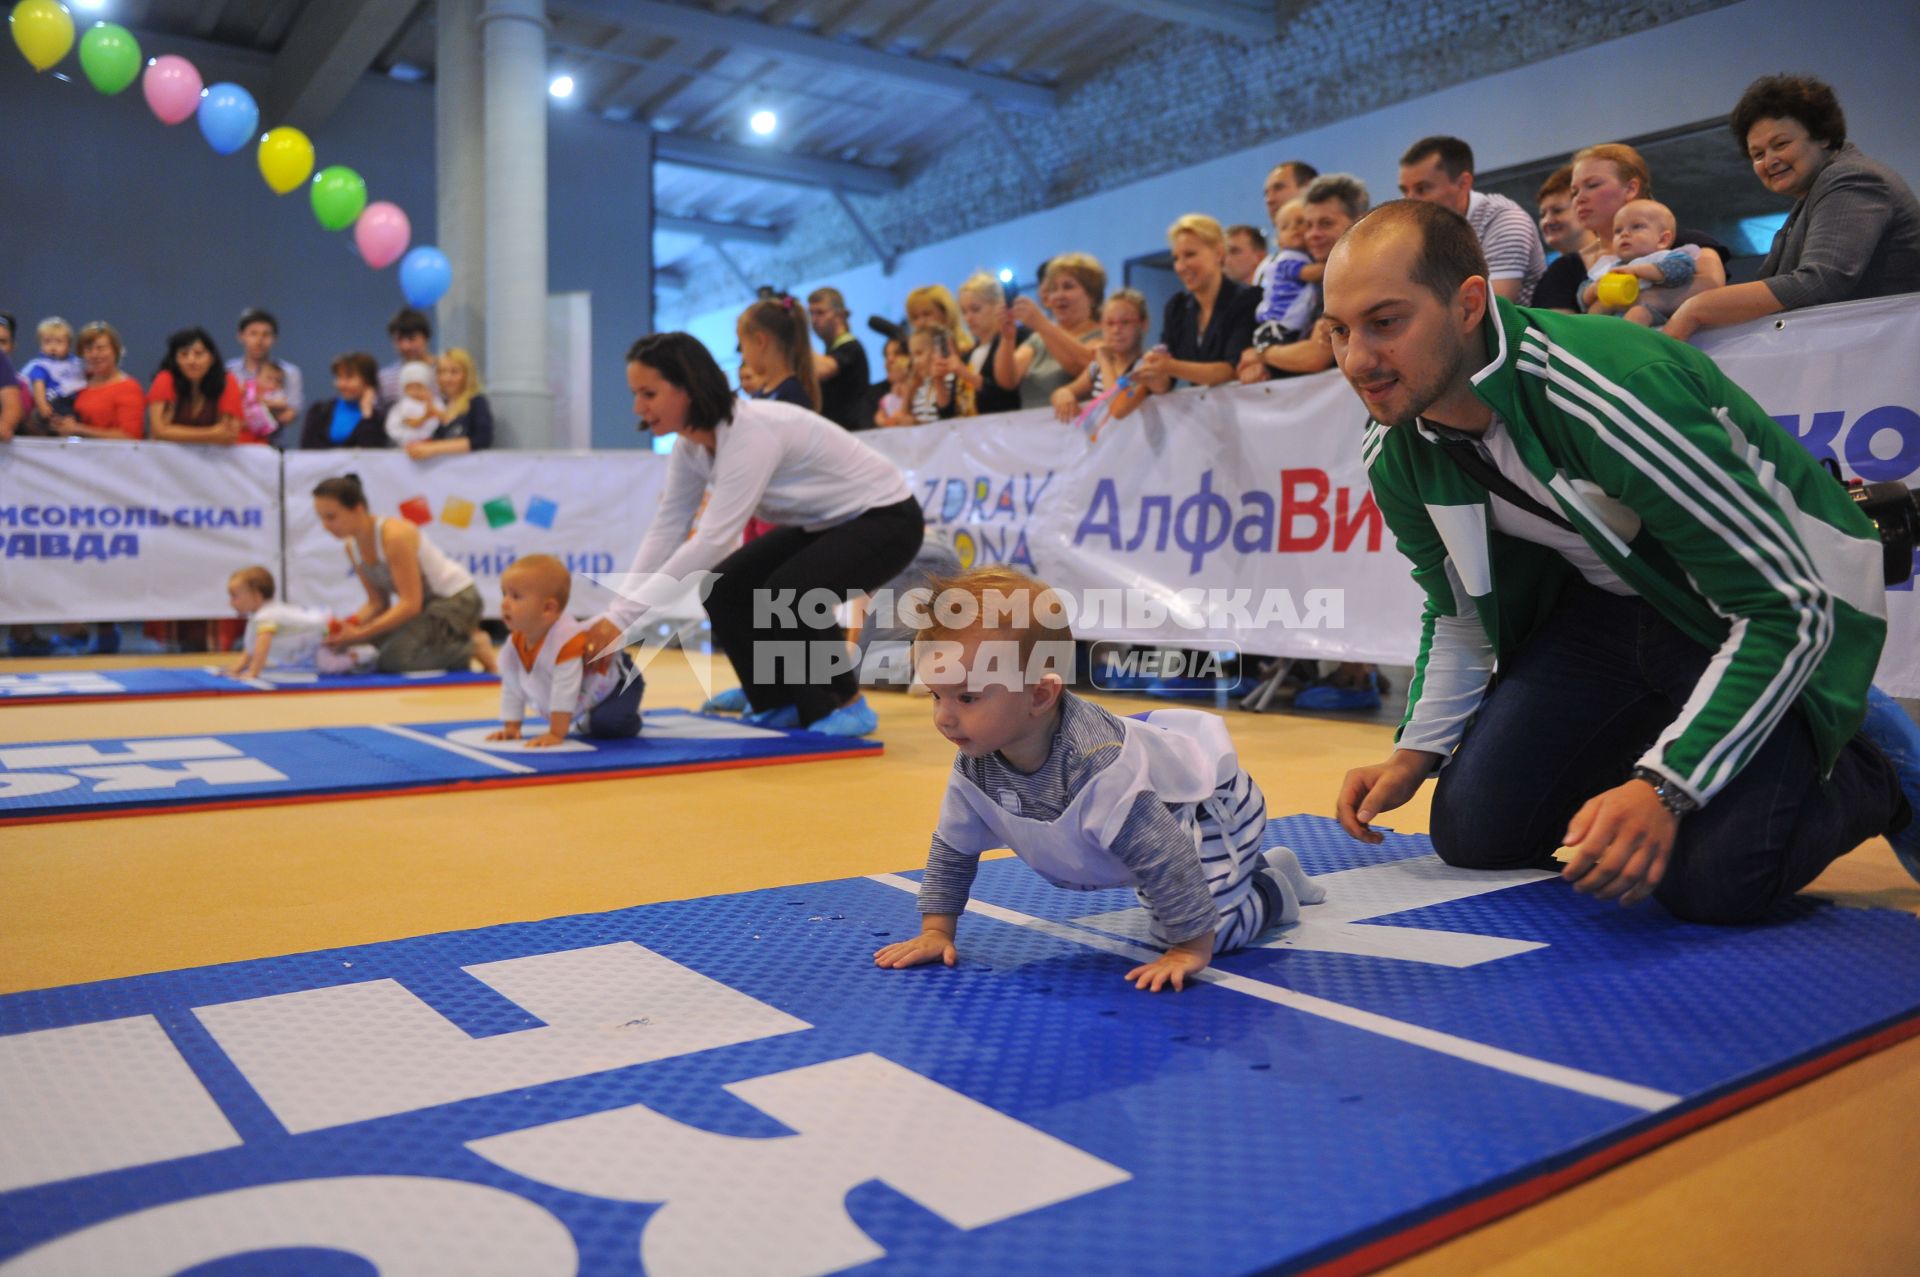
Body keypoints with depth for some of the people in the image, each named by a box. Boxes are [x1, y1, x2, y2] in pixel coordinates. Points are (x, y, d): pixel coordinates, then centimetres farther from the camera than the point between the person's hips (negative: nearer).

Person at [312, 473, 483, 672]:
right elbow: (377, 603, 3)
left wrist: (360, 633, -31)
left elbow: (410, 604, -28)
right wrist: (349, 625, -17)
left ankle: (471, 647, -6)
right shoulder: (352, 547, 0)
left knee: (393, 659, -24)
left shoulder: (394, 536, -25)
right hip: (424, 604, 9)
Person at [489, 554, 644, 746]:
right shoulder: (513, 647, -14)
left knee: (608, 724, -29)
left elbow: (565, 691, -41)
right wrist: (511, 728, -7)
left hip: (615, 684, -8)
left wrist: (556, 734, -40)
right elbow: (511, 689, -1)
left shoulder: (567, 640, -39)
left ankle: (629, 716, -1)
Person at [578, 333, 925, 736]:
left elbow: (712, 540, -37)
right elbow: (666, 528, -4)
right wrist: (615, 617, -13)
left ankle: (845, 704, -7)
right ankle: (781, 704, 10)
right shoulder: (691, 443, -6)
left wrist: (622, 616, -36)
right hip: (822, 523, 9)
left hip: (885, 518, -9)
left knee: (787, 593, -29)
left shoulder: (752, 432, -32)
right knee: (725, 589, -4)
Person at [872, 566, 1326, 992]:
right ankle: (1258, 868, 44)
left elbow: (1163, 856, -42)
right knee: (1167, 923, 25)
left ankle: (1273, 890, 8)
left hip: (1212, 803, -7)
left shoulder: (1095, 762, -46)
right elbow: (952, 850, -6)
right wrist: (936, 931, -9)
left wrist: (1191, 949, -38)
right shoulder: (975, 765, -22)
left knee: (1211, 930, -22)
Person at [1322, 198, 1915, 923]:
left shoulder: (1616, 391, -34)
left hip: (1769, 605, -6)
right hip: (1612, 601, 6)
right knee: (1472, 834, -3)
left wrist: (1663, 788, -36)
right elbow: (1462, 617, 7)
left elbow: (1788, 605, -29)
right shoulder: (1393, 455, -12)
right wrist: (1414, 756, -7)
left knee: (1706, 881, -23)